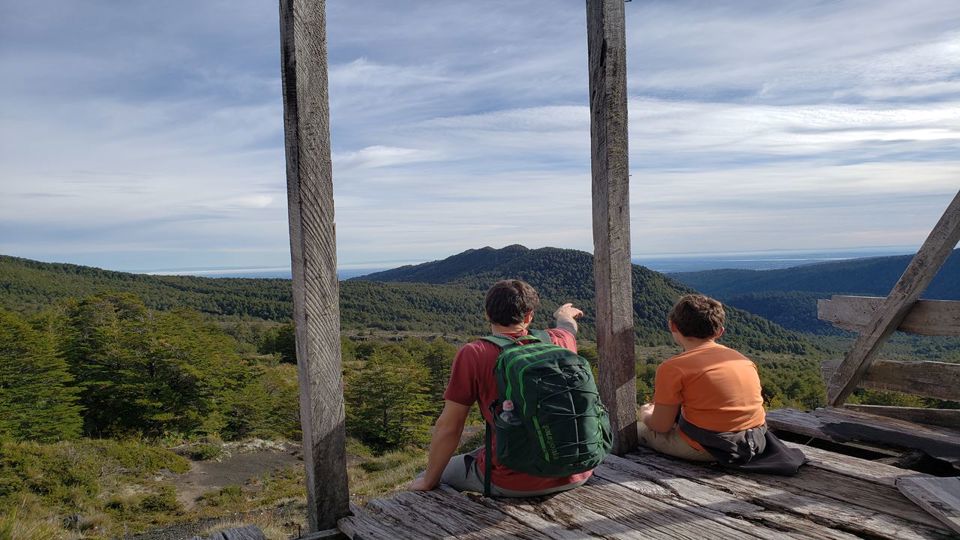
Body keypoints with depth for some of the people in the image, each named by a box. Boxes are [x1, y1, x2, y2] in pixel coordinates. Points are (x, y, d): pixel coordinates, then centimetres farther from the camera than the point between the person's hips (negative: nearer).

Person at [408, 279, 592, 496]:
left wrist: (428, 482, 6)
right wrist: (564, 315, 52)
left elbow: (448, 428, -9)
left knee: (439, 475, 20)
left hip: (516, 483, -5)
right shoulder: (556, 342, 1)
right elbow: (569, 327, 28)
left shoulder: (473, 355, -11)